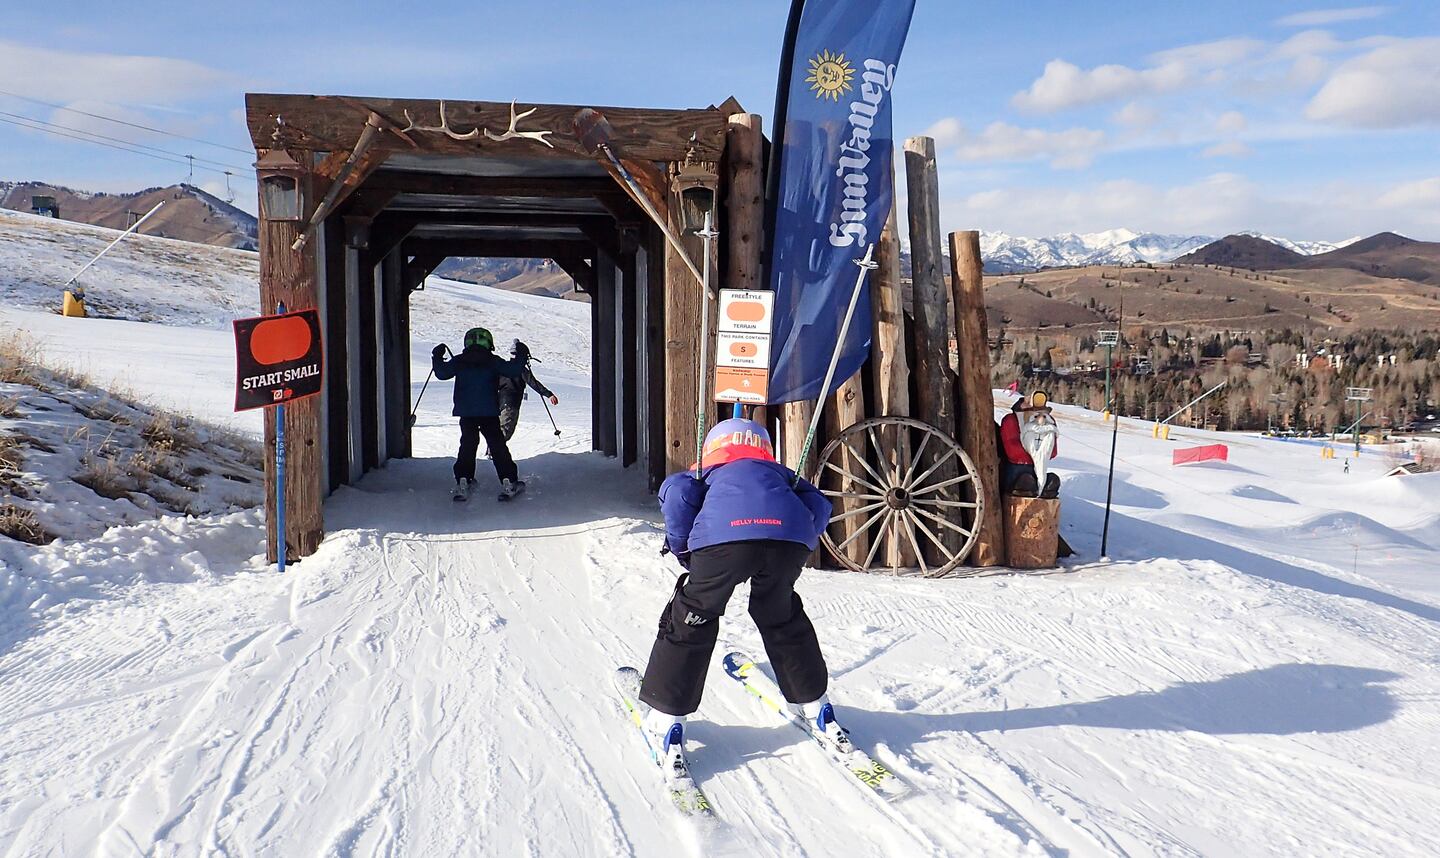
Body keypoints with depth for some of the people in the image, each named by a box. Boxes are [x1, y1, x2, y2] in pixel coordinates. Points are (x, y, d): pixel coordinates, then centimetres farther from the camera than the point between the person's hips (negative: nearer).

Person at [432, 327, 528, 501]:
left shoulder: (459, 362, 3)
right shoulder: (493, 361, -2)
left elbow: (442, 373, 5)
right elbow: (513, 371, -5)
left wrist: (437, 357, 21)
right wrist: (520, 360, 14)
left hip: (466, 413, 2)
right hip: (489, 413, -2)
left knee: (467, 445, 13)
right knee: (498, 446, 4)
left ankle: (463, 482, 5)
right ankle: (508, 482, 0)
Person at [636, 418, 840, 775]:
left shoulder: (708, 473, 35)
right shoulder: (779, 473, 41)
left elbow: (676, 491, 11)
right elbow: (819, 505, 24)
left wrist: (683, 548, 19)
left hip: (723, 535, -3)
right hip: (788, 535, 3)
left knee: (690, 621, 16)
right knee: (782, 618, 28)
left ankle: (666, 720, 21)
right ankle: (815, 706, 39)